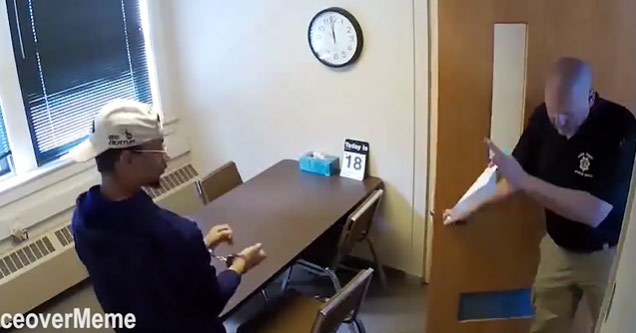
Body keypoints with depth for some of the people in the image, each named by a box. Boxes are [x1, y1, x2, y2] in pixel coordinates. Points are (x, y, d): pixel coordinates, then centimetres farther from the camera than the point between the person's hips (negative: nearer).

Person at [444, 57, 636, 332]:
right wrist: (472, 207, 4)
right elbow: (516, 177, 4)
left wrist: (524, 180, -40)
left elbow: (593, 212, -36)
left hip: (606, 255, -4)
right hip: (558, 247, 5)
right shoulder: (543, 118, -12)